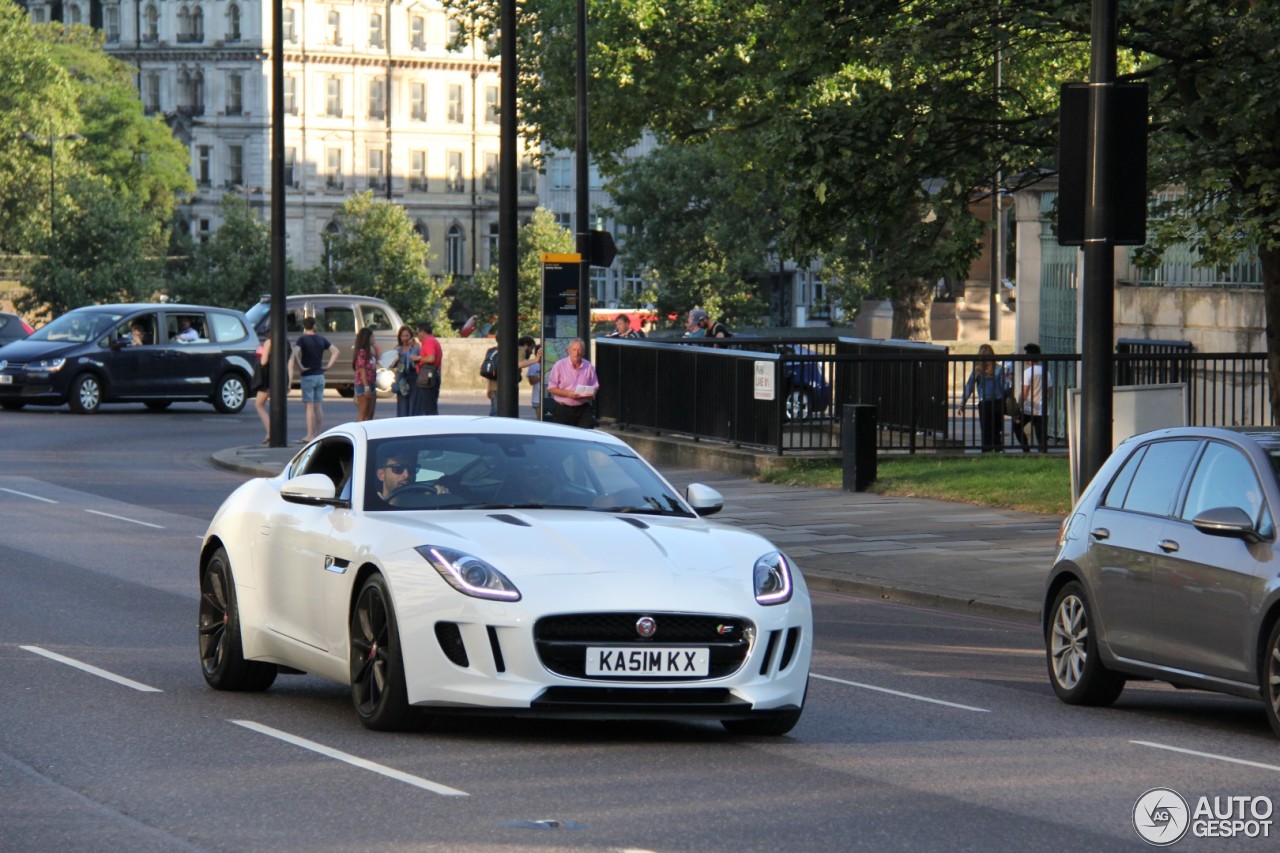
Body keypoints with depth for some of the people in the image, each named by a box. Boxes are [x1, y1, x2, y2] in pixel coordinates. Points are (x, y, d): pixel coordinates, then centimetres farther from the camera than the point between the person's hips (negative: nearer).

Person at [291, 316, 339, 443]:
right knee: (318, 406, 11)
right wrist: (328, 365, 7)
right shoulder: (321, 339, 6)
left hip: (308, 376, -5)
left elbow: (295, 354, -27)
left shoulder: (303, 339, -10)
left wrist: (300, 367, -18)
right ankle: (319, 434, 12)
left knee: (309, 406, -5)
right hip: (320, 375, 5)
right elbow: (335, 351, 8)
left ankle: (310, 436, -7)